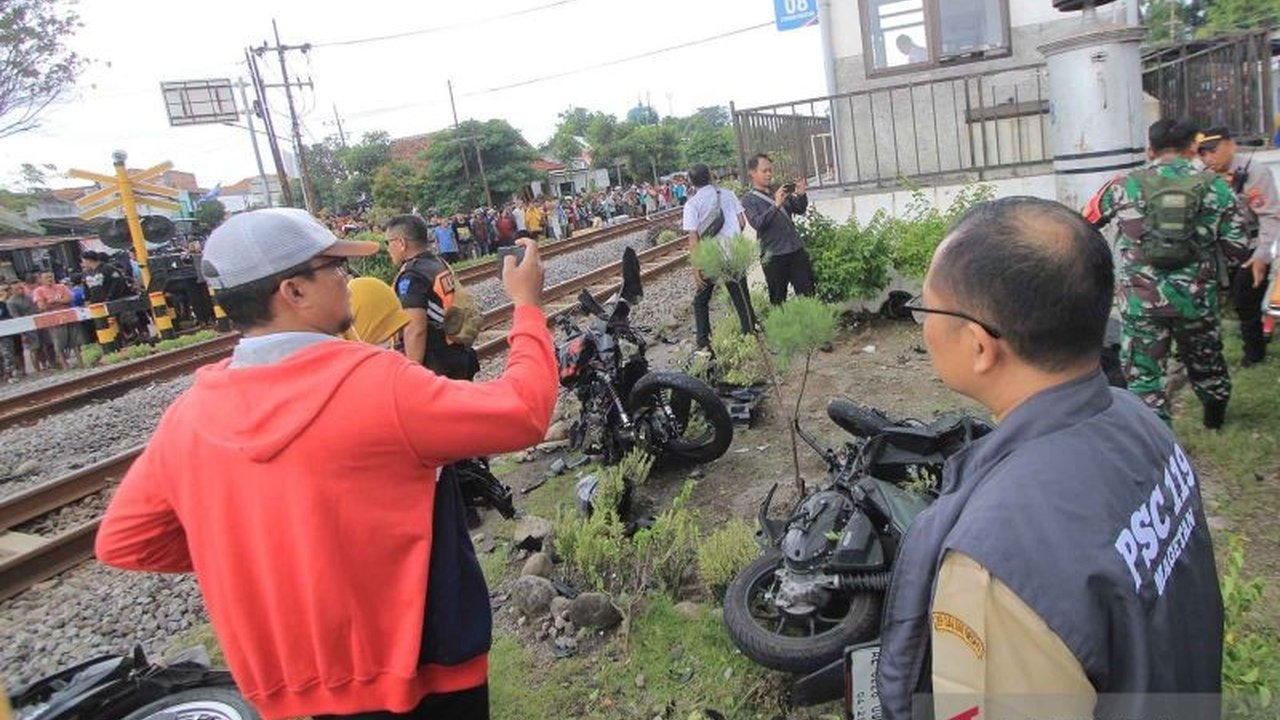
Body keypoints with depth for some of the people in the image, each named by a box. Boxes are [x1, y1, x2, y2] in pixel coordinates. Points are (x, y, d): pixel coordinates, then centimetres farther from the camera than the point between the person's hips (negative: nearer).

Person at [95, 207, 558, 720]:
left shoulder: (190, 415, -7)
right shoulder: (373, 383, -24)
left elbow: (122, 541, 5)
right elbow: (522, 413, -18)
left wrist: (259, 552, 8)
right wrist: (528, 305, -5)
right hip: (416, 675, -5)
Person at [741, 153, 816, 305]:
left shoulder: (779, 190, 10)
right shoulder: (749, 199, -4)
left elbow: (799, 210, 10)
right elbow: (757, 223, -19)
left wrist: (801, 195, -10)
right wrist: (776, 205, -30)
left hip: (796, 249, 5)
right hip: (773, 255, -4)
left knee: (808, 293, 7)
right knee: (778, 299, 5)